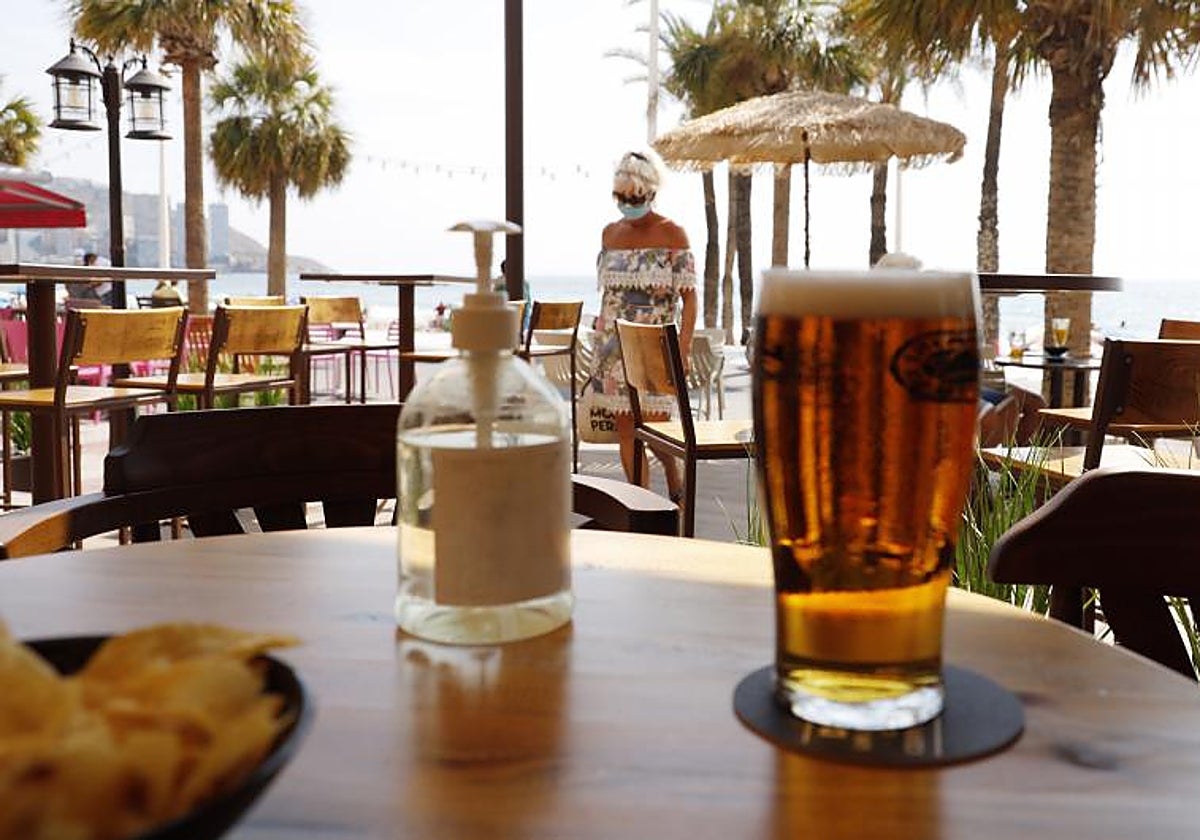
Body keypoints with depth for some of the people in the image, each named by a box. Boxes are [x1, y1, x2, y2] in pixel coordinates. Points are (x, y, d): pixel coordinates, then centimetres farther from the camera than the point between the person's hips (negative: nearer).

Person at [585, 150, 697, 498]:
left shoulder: (672, 235, -3)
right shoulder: (610, 233, 11)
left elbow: (688, 296, -6)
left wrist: (684, 347, -14)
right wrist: (599, 340, 13)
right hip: (613, 345, 5)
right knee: (625, 428, 4)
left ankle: (676, 491, 19)